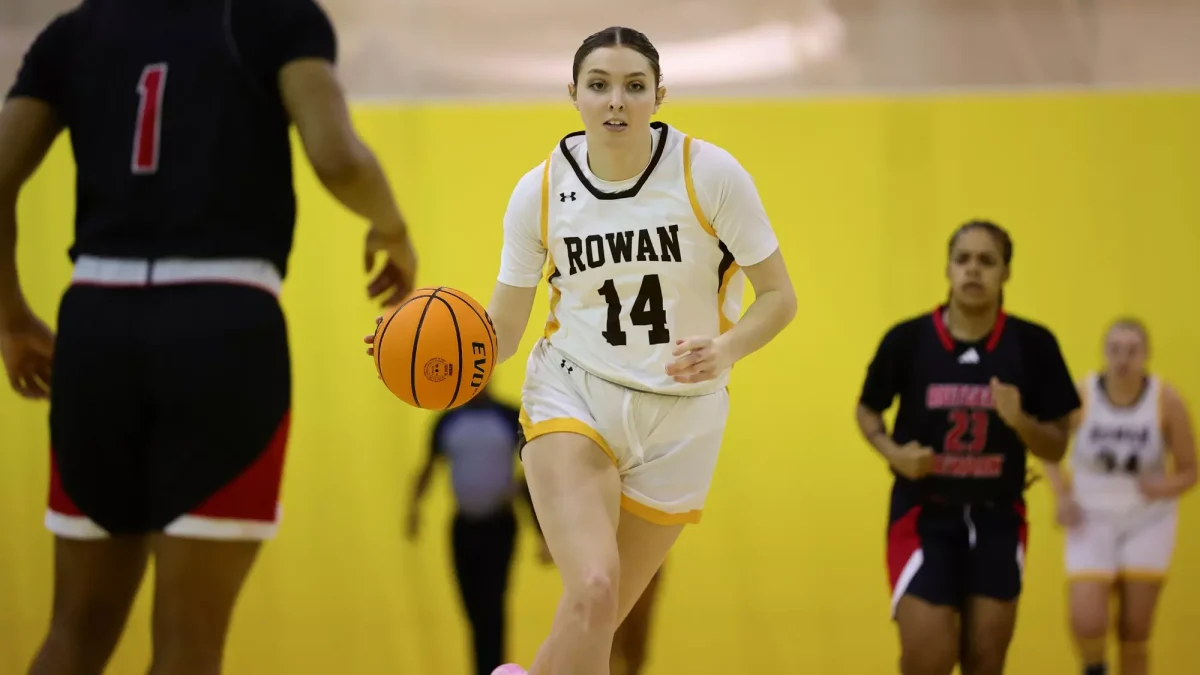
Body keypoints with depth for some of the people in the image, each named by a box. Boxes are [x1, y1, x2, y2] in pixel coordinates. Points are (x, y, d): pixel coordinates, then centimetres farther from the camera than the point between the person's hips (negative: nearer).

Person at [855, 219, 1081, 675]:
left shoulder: (1033, 345, -6)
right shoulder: (907, 340, -9)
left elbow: (1056, 447, -1)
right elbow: (867, 411, 8)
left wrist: (1019, 420, -22)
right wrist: (893, 451, -12)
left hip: (997, 521, 2)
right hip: (924, 517, -2)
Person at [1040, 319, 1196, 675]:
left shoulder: (1166, 400, -13)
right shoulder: (1081, 397, -13)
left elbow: (1189, 471, -4)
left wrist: (1165, 487, -26)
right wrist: (1062, 495, -9)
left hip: (1147, 521, 0)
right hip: (1093, 520, 0)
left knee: (1136, 633, 2)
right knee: (1087, 624, -14)